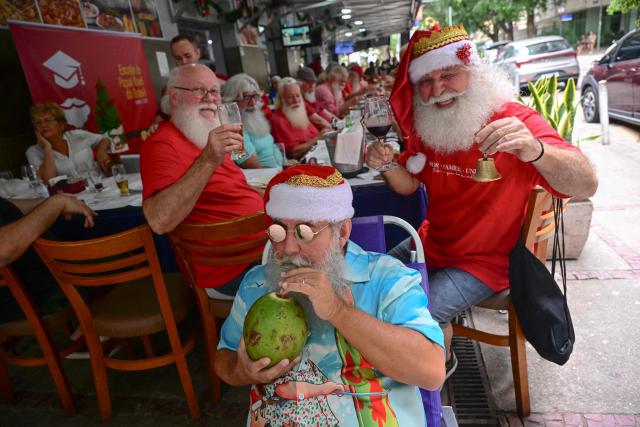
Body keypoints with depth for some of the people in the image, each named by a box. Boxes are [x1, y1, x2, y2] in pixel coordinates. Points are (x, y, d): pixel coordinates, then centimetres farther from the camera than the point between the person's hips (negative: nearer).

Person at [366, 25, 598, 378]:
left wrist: (534, 150, -52)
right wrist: (388, 167, -16)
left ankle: (442, 362, 15)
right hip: (432, 244, 7)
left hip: (487, 261, -6)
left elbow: (586, 186, -31)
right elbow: (409, 185, 7)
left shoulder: (515, 121, -21)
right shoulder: (425, 127, -3)